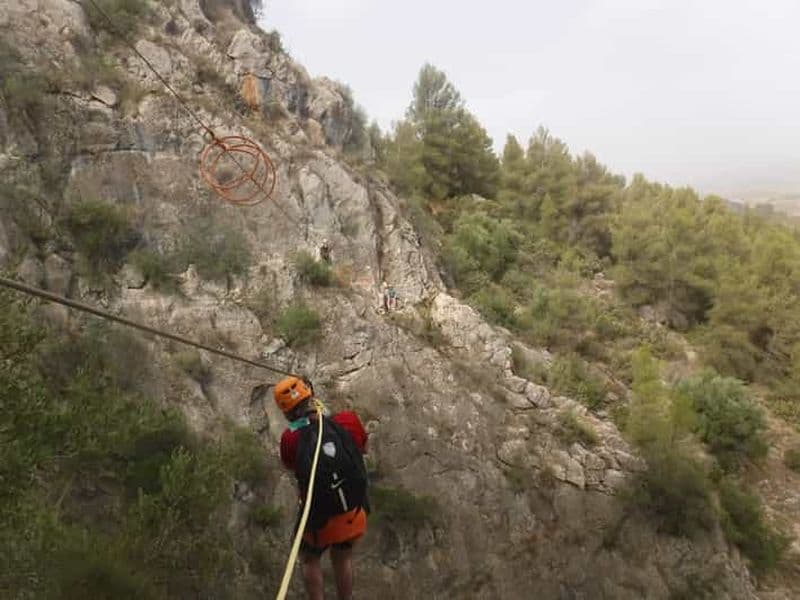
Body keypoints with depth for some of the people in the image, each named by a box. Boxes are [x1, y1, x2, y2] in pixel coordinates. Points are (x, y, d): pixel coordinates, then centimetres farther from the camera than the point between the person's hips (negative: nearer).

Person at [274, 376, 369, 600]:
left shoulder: (291, 440, -28)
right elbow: (364, 449, 0)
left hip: (319, 521, -2)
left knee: (310, 559, 29)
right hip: (355, 514, 2)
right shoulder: (348, 421, -23)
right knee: (342, 558, 30)